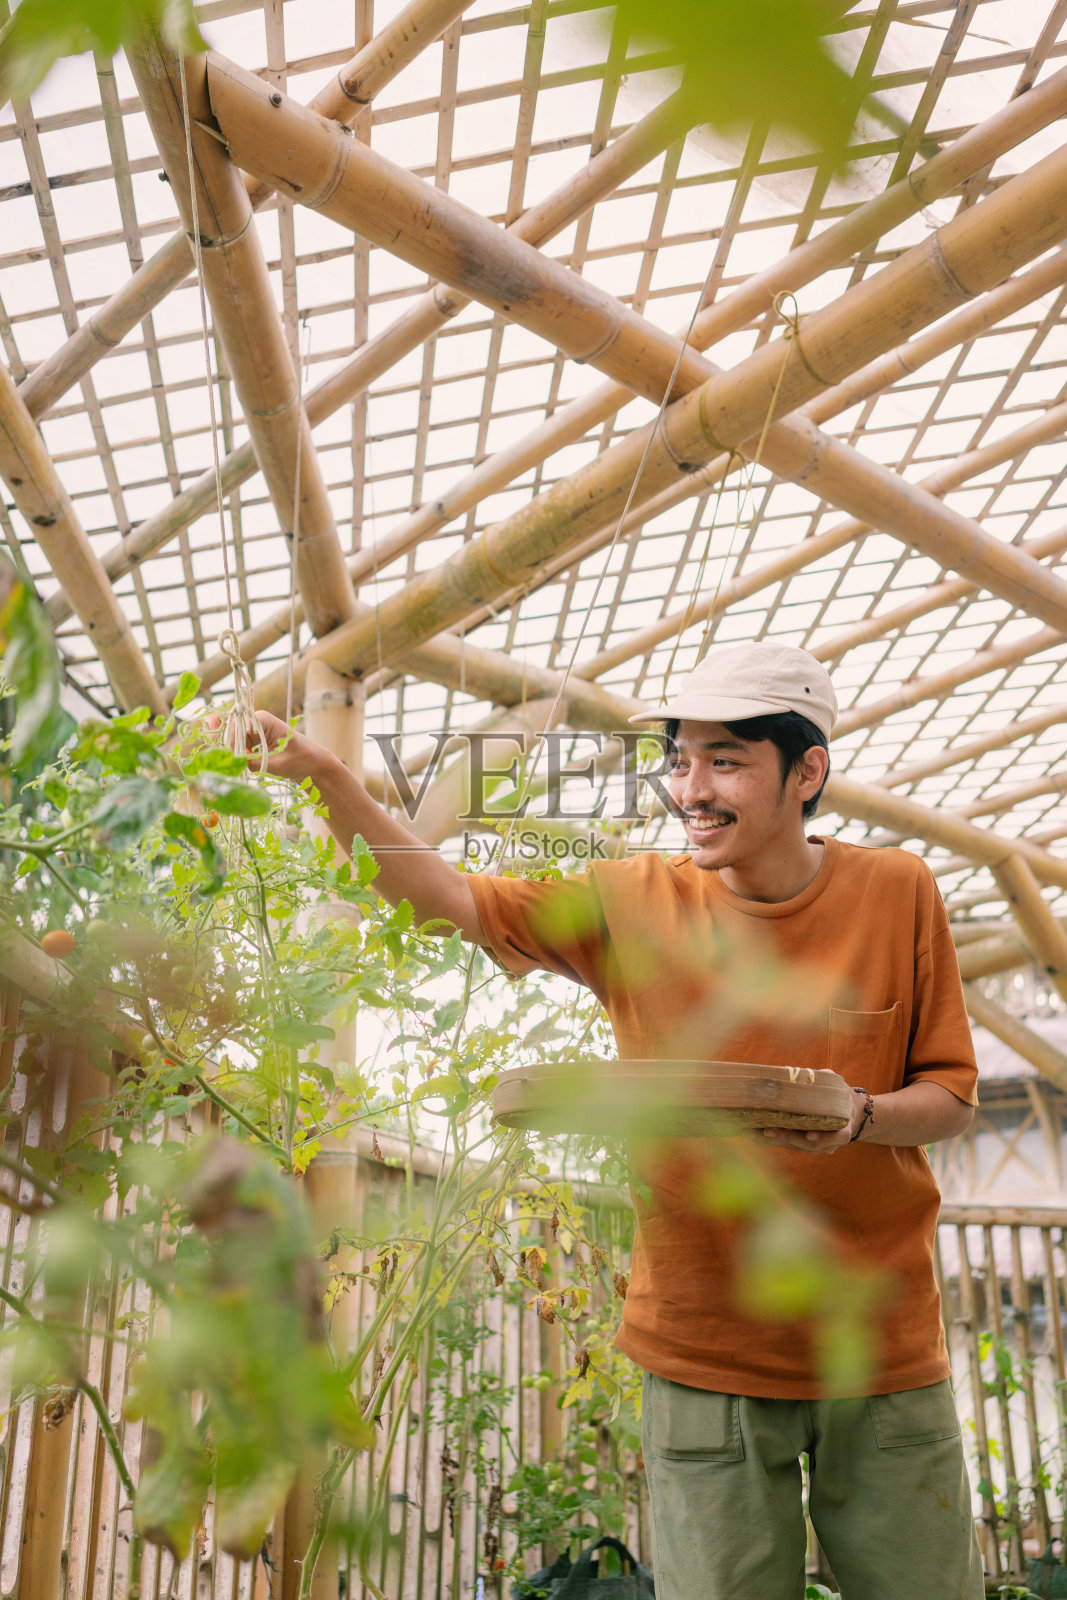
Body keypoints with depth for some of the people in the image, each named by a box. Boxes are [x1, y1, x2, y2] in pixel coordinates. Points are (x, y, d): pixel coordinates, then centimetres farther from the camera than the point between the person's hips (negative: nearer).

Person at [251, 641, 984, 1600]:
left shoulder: (895, 893, -6)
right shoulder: (637, 903, -6)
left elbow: (952, 1096, 0)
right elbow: (445, 894, -8)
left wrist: (856, 1117, -21)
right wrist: (322, 774, -19)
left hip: (881, 1343, 1)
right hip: (705, 1349, 0)